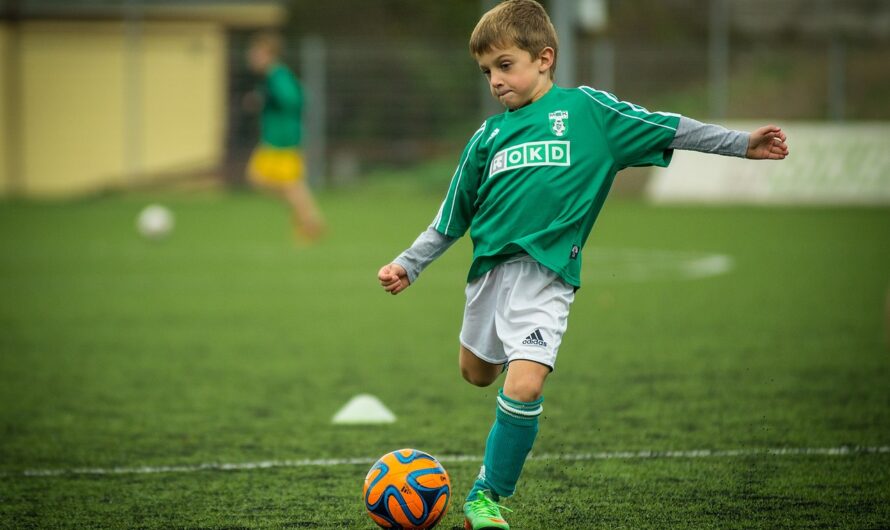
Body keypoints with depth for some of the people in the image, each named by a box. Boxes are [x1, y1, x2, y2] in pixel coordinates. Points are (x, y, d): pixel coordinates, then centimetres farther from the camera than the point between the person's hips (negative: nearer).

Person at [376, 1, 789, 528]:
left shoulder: (586, 109, 1)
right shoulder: (488, 136, 11)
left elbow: (665, 129, 2)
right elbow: (451, 218, 18)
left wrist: (742, 143, -2)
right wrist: (408, 265, 15)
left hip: (546, 273, -5)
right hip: (490, 267, 5)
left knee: (523, 387, -19)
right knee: (478, 373, 19)